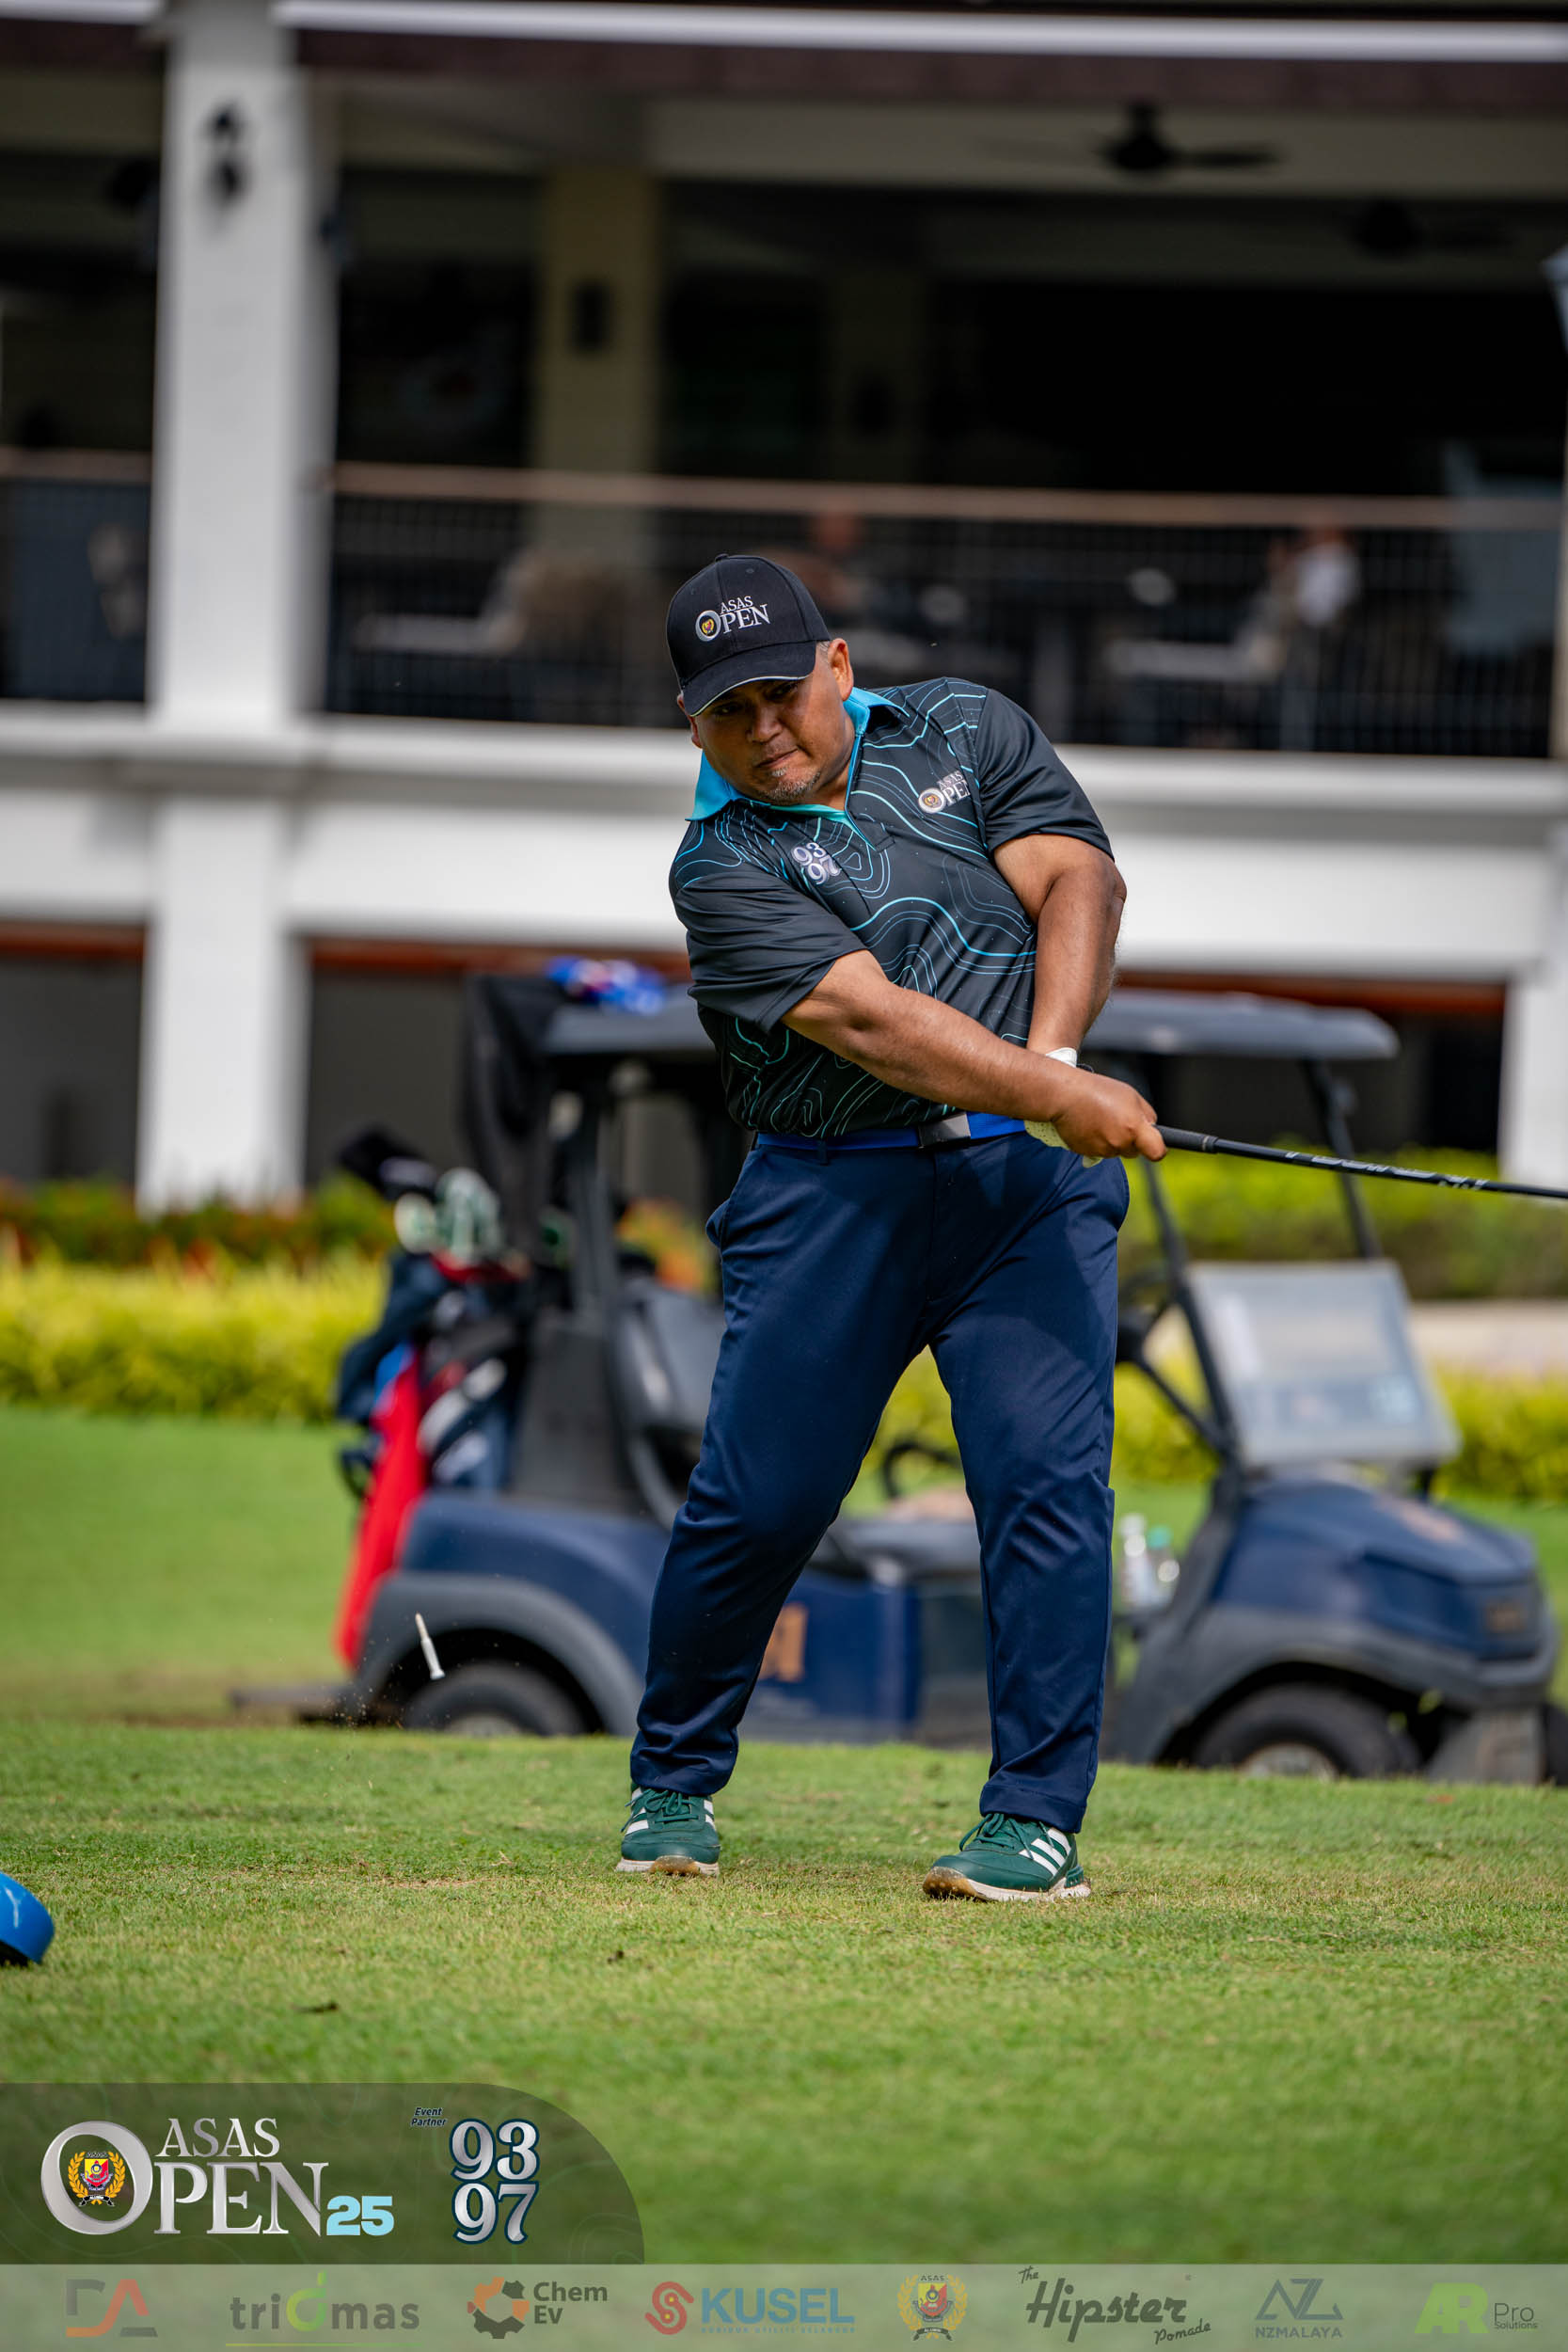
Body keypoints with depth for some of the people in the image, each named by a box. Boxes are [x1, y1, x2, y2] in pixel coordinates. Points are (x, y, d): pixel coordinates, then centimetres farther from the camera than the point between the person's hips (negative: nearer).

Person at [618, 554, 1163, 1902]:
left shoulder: (971, 732, 9)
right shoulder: (723, 866, -5)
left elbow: (1078, 881, -3)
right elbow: (868, 1021, -18)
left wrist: (1054, 1053, -21)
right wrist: (1057, 1095, -29)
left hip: (1030, 1180, 2)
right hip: (836, 1195, -2)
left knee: (1045, 1478, -11)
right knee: (757, 1500, -3)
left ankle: (1037, 1820, -7)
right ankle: (673, 1786, 18)